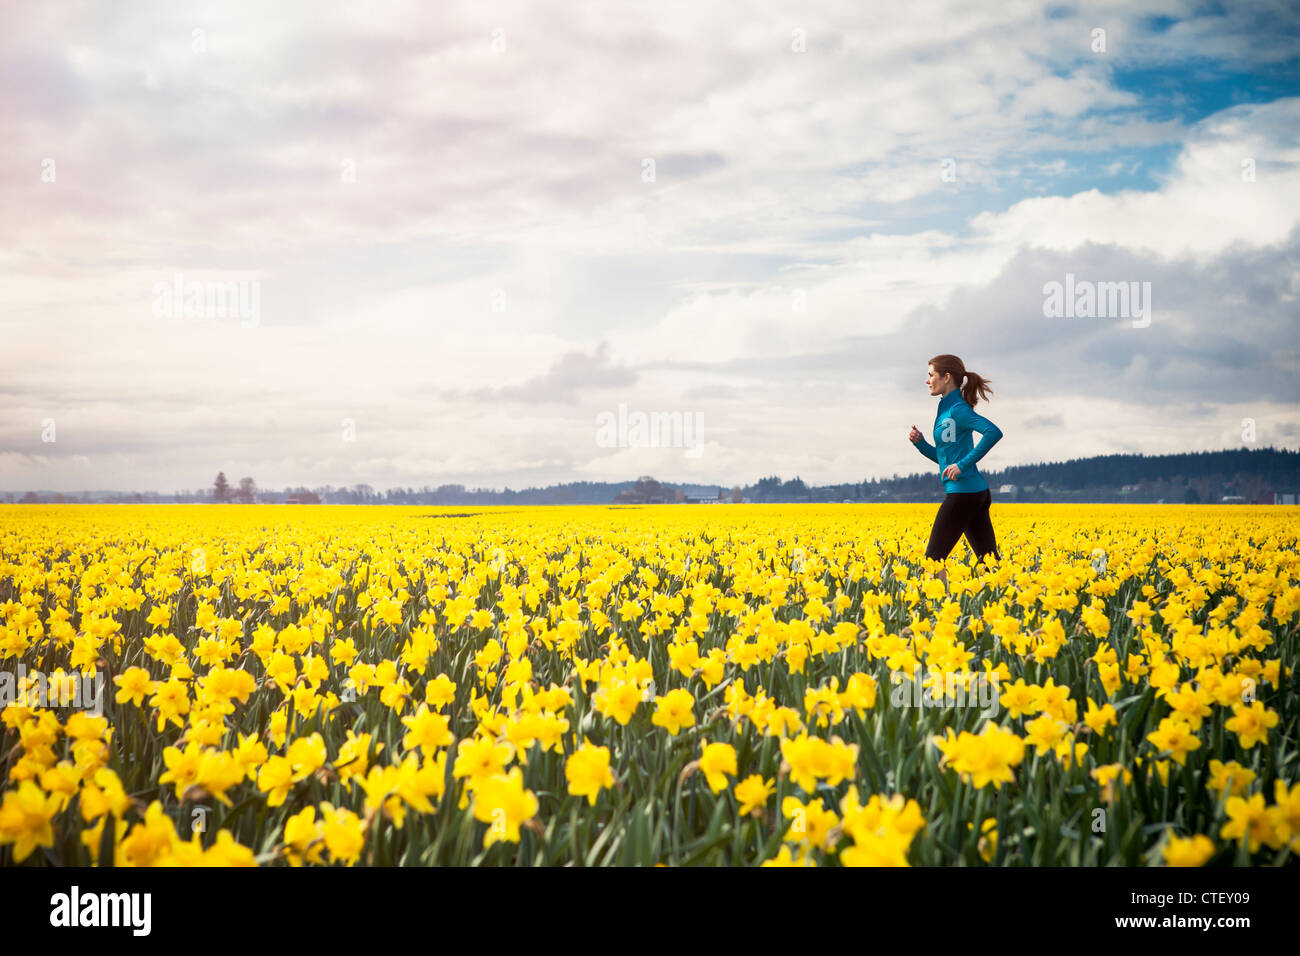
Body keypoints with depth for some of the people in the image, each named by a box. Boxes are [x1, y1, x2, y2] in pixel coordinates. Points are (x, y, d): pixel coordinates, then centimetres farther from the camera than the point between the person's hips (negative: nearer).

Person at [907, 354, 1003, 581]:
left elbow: (993, 432, -26)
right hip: (978, 492, 10)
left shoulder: (958, 409, -11)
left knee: (934, 558, -3)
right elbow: (942, 457, 24)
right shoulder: (947, 409, 18)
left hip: (963, 492, -10)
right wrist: (920, 442, 8)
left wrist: (963, 464, -23)